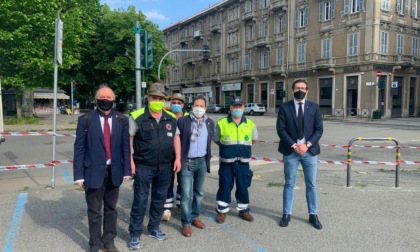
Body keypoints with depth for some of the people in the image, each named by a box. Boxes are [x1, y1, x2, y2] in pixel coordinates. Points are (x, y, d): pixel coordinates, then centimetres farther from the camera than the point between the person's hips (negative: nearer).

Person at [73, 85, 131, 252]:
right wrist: (79, 175, -9)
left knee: (111, 209, 16)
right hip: (94, 172, -2)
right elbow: (79, 148, -5)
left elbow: (126, 146, 2)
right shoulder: (85, 120, -5)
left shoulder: (122, 120, 1)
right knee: (94, 212, 10)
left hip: (114, 171, 2)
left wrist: (127, 170, -1)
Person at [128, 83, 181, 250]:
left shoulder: (171, 118, 5)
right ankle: (135, 234, 15)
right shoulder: (137, 117, -9)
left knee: (159, 199, 15)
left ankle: (154, 228, 32)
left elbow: (176, 137, 12)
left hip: (165, 167, 5)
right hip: (143, 166, -4)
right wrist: (130, 160, -13)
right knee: (140, 200, 2)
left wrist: (177, 158, 5)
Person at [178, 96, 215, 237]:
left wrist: (208, 156, 14)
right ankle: (186, 223, 9)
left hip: (202, 161, 5)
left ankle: (195, 217, 31)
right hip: (187, 162, -4)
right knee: (186, 194, -2)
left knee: (199, 192, 15)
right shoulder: (182, 121, -9)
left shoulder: (210, 123, 5)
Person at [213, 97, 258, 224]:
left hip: (243, 161, 2)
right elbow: (216, 140, 8)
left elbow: (254, 139, 16)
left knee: (243, 186, 9)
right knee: (225, 186, 5)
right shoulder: (222, 123, -6)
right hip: (226, 161, -2)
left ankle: (243, 210, 25)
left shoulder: (250, 124, 0)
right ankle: (222, 211, 19)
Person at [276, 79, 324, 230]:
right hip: (290, 151, -1)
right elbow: (281, 129, -5)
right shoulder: (285, 107, 0)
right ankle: (287, 214, 19)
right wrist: (293, 145, -14)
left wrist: (307, 145, -12)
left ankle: (313, 215, 22)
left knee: (311, 184, 9)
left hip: (309, 151, 2)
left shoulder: (314, 107, 5)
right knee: (289, 184, 8)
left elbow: (319, 129, 0)